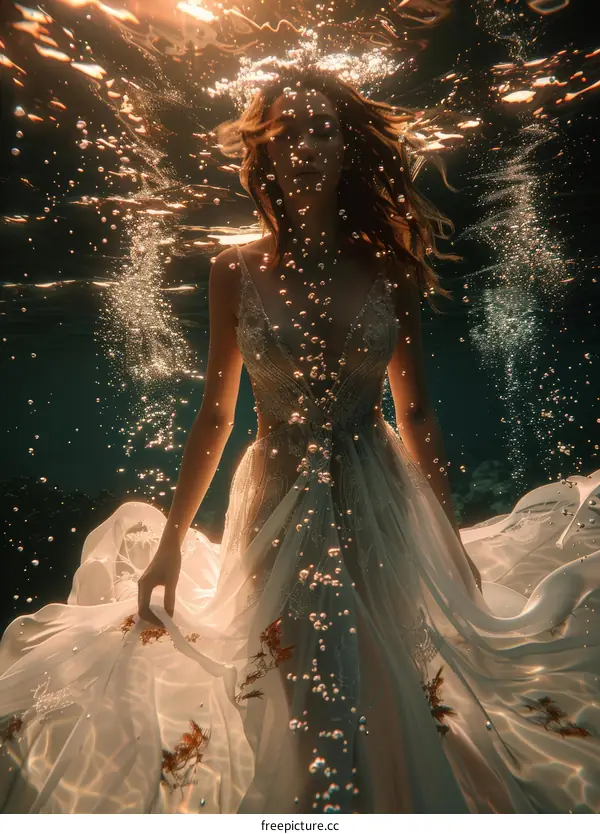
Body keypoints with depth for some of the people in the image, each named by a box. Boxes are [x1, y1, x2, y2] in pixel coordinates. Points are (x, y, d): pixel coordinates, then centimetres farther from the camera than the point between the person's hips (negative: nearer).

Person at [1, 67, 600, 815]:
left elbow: (415, 411, 5)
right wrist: (171, 542, 2)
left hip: (382, 503, 2)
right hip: (282, 506, -1)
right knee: (317, 721, 1)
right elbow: (215, 416, 2)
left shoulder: (387, 267, 2)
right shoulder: (237, 271, 0)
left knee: (394, 707, 16)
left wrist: (449, 534, 7)